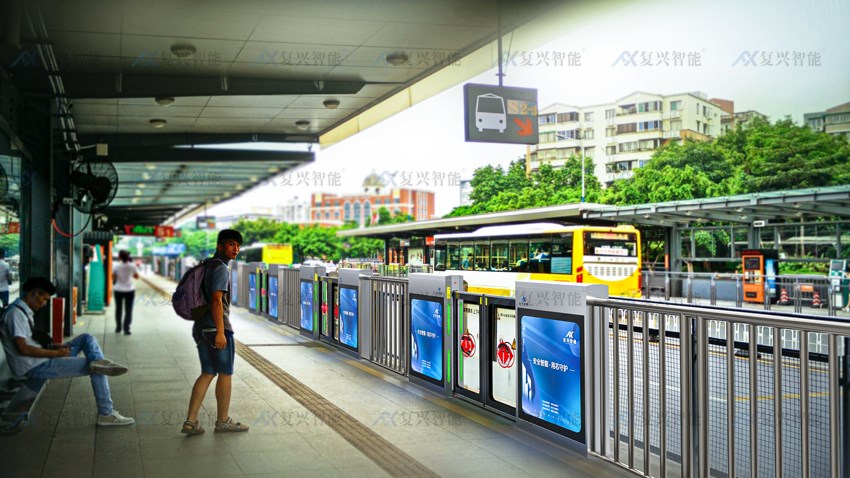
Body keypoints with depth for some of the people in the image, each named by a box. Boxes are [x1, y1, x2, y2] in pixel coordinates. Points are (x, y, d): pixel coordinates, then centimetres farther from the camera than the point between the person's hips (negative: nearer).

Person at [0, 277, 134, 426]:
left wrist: (55, 347, 4)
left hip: (39, 361, 10)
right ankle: (106, 414, -7)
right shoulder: (15, 313, -16)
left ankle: (99, 363, -25)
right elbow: (23, 348, -24)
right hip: (34, 367, -10)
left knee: (86, 339, 5)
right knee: (94, 367, -10)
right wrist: (56, 353, -16)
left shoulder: (24, 311, 15)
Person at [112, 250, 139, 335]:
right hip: (129, 290, -1)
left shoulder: (116, 266, -8)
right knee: (128, 310, 2)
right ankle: (126, 328, -6)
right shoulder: (132, 266, -8)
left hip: (118, 290, 1)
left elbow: (113, 278, -1)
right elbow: (137, 276, 4)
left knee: (118, 309, 16)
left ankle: (118, 327, 24)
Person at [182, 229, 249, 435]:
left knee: (208, 373, 12)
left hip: (201, 326, 9)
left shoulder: (206, 266, 16)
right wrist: (220, 332, -24)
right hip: (217, 327, -9)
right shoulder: (221, 268, -13)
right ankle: (222, 421, 16)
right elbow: (217, 300, -22)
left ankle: (191, 421, 5)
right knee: (225, 373, 5)